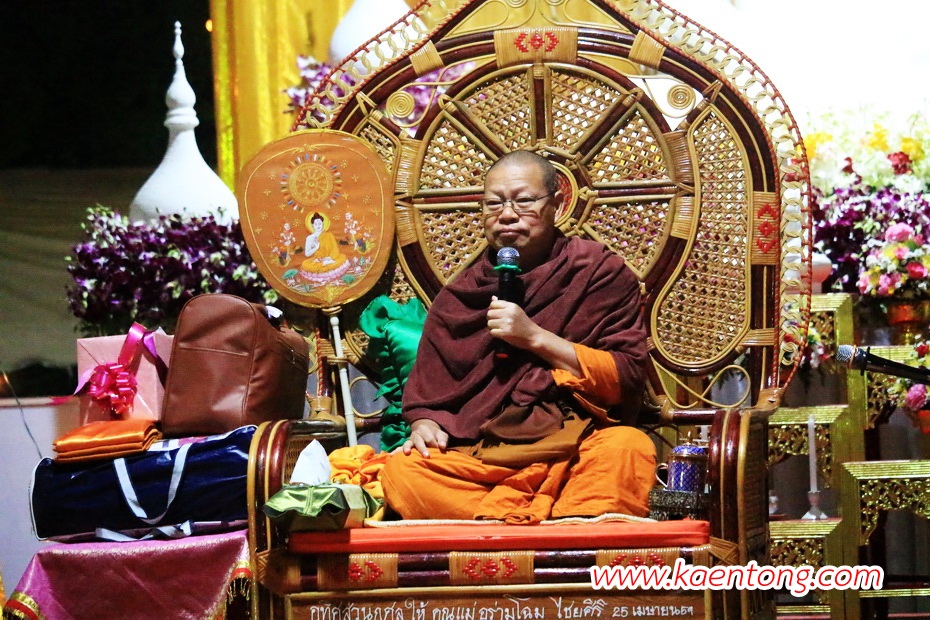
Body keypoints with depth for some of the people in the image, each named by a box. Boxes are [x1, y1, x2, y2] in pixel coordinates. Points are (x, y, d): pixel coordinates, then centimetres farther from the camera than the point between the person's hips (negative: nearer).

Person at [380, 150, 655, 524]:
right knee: (400, 472, -29)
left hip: (574, 446, -3)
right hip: (478, 456, 3)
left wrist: (535, 337, -7)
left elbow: (628, 377, 0)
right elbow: (425, 389, 20)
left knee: (628, 449, -36)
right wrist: (423, 424, -4)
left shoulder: (600, 272, 9)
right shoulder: (458, 296, 18)